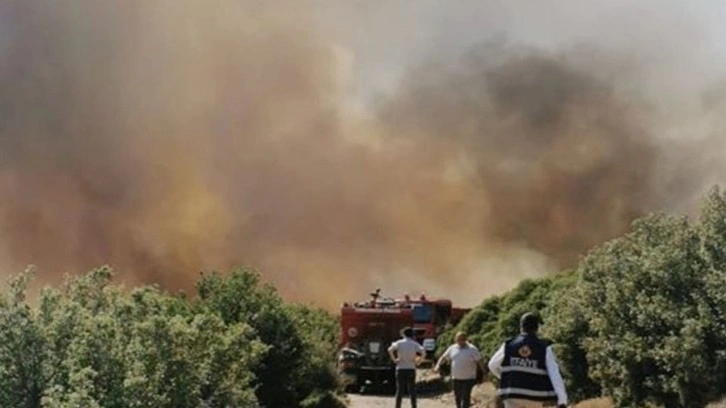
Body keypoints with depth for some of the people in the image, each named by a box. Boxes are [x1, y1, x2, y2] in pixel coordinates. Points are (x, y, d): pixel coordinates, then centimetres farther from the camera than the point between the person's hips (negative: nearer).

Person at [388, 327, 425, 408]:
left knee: (400, 390, 3)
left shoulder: (399, 343, -1)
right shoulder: (415, 344, 3)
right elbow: (423, 352, -13)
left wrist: (394, 359, -8)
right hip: (411, 369, 1)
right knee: (412, 390, 7)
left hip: (400, 369, -1)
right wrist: (417, 360, -3)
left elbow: (390, 350, -17)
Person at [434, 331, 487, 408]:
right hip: (456, 378, 5)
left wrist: (484, 371, -12)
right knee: (458, 397, 12)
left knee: (465, 397, -11)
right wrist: (438, 365, -5)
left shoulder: (472, 349, -7)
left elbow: (480, 361, -8)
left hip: (468, 378, -5)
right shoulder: (452, 348, 6)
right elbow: (443, 357, 10)